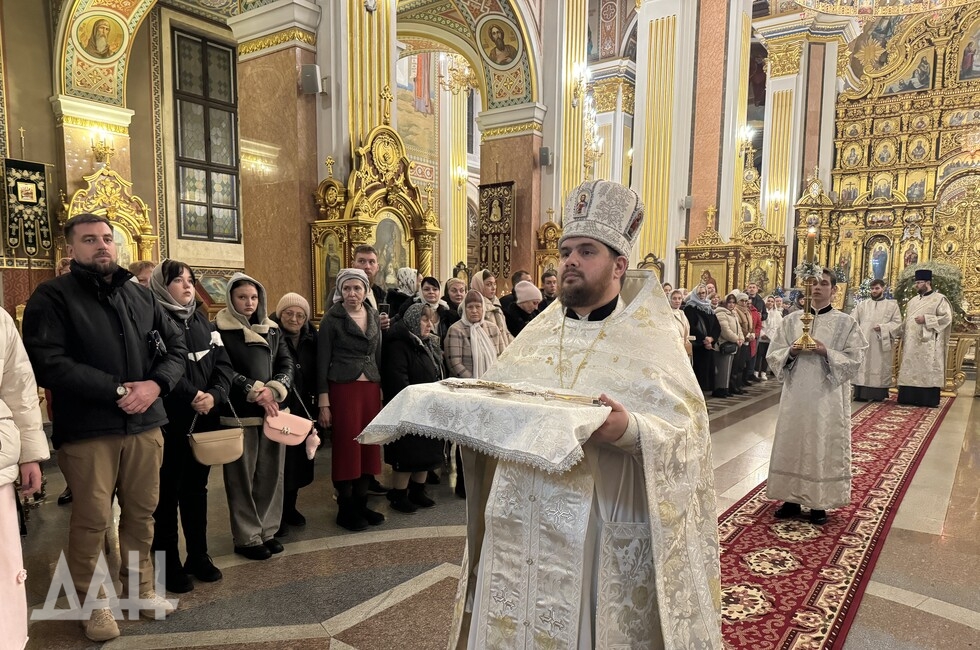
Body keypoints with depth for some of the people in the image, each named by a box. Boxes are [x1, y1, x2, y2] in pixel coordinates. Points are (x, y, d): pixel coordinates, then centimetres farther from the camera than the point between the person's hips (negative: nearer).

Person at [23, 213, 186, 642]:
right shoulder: (52, 297, -3)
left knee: (142, 513, 13)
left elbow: (176, 346, 10)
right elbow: (48, 362, -15)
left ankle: (140, 587, 31)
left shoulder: (141, 297, 12)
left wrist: (155, 384, -9)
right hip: (87, 429, -4)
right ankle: (92, 602, 25)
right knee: (91, 519, 5)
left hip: (144, 425, 5)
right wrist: (117, 390, -18)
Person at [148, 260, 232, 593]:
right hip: (169, 421, -6)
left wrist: (214, 396, -11)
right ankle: (169, 564, 18)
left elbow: (223, 362, 5)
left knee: (196, 488, 15)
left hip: (204, 420, 6)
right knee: (167, 493, 6)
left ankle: (198, 556, 28)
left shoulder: (202, 320, 12)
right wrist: (192, 396, -21)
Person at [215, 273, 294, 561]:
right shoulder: (219, 330, -2)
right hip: (239, 414, -4)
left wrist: (273, 390, -12)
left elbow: (287, 364, 6)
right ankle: (247, 538, 15)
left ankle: (267, 530, 22)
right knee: (242, 478, 3)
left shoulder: (272, 329, 12)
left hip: (273, 410, 5)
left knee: (271, 474, 9)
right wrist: (255, 392, -16)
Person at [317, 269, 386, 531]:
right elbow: (322, 361, -6)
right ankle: (345, 509, 14)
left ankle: (361, 504, 21)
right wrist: (323, 402, -10)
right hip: (343, 388, -5)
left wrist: (381, 389, 11)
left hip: (371, 388, 5)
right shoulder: (332, 318, -4)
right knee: (347, 447, 1)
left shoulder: (374, 316, 11)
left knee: (369, 445, 7)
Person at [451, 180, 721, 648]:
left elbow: (686, 433, -13)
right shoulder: (536, 333, 10)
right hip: (518, 524, 5)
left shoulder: (651, 340, -5)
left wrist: (631, 431, -31)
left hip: (600, 534, -4)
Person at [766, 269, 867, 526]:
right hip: (796, 395, 3)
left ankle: (819, 503, 15)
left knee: (824, 446, 3)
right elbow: (773, 355, 6)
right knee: (791, 444, 7)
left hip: (827, 397, -3)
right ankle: (792, 499, 20)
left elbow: (855, 360, -5)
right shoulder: (792, 319, 6)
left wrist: (826, 352, -18)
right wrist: (791, 352, -14)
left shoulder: (845, 323, -1)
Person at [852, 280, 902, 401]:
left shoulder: (892, 305, 10)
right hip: (863, 343, 2)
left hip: (881, 344, -1)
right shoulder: (862, 304, 16)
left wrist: (882, 327, -13)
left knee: (880, 368, -2)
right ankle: (861, 394, -3)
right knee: (862, 368, -4)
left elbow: (897, 323, 2)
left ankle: (879, 395, 2)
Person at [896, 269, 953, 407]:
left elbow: (947, 318, -11)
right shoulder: (913, 300, 18)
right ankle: (910, 397, 8)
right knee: (911, 369, 5)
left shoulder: (939, 299, -2)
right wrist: (903, 337, 13)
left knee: (928, 370, -5)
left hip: (928, 343, -6)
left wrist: (926, 319, -17)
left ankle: (929, 400, -1)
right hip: (912, 343, 7)